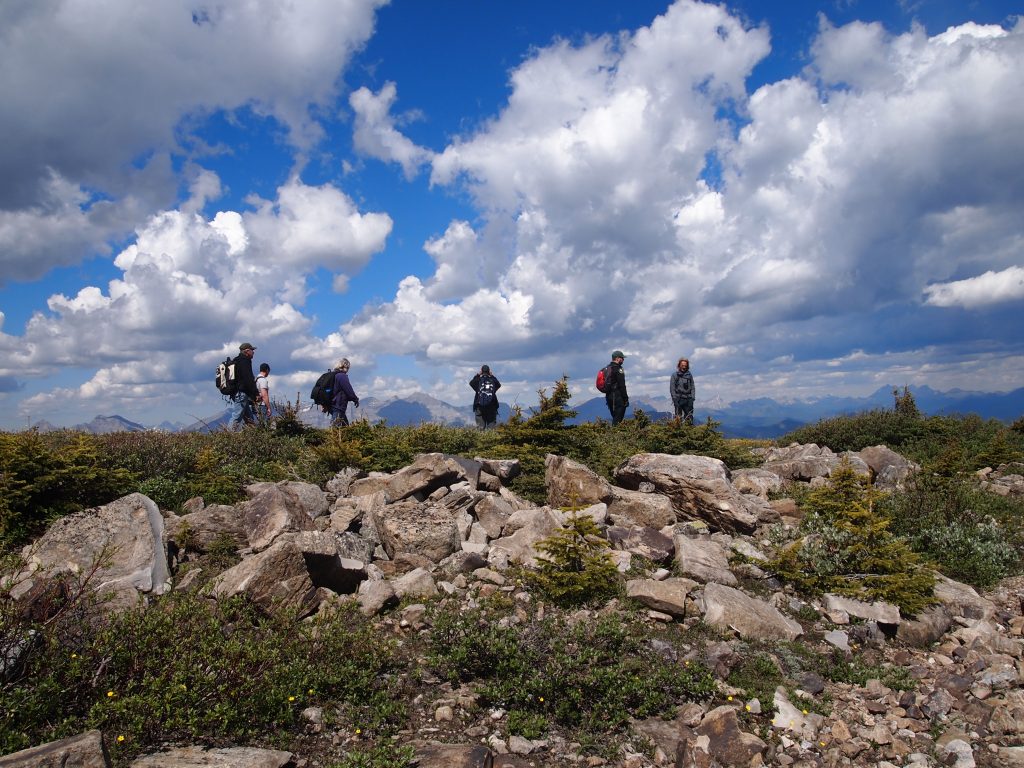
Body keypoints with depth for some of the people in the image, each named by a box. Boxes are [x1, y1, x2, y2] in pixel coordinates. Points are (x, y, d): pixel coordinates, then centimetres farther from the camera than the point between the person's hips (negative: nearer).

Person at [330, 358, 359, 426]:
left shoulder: (335, 375, 15)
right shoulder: (342, 376, -14)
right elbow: (349, 390, -13)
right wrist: (355, 399, 1)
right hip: (339, 406, -10)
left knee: (345, 425, 14)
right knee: (336, 427, -13)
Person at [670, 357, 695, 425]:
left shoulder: (689, 375, 12)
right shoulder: (675, 375, 3)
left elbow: (692, 387, 14)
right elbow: (672, 387, 0)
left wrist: (692, 397, 2)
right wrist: (674, 398, -8)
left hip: (688, 399, 3)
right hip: (679, 399, -3)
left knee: (689, 417, 3)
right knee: (678, 417, -3)